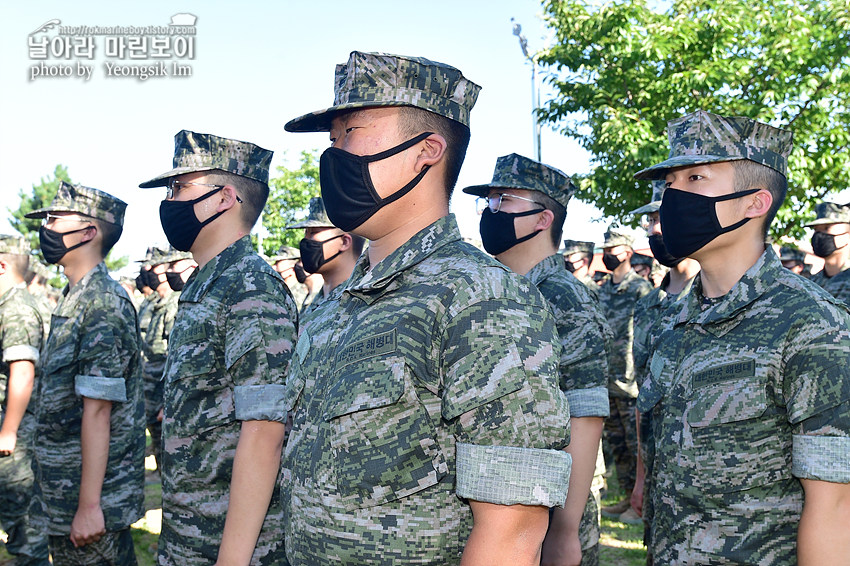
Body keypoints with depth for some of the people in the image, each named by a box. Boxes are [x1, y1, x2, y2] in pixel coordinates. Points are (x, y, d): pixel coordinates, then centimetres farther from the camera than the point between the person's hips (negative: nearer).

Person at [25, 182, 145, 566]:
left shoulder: (102, 304, -18)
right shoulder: (74, 299, 12)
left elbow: (97, 411, -22)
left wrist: (89, 505, -22)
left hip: (92, 492, -9)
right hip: (61, 491, 9)